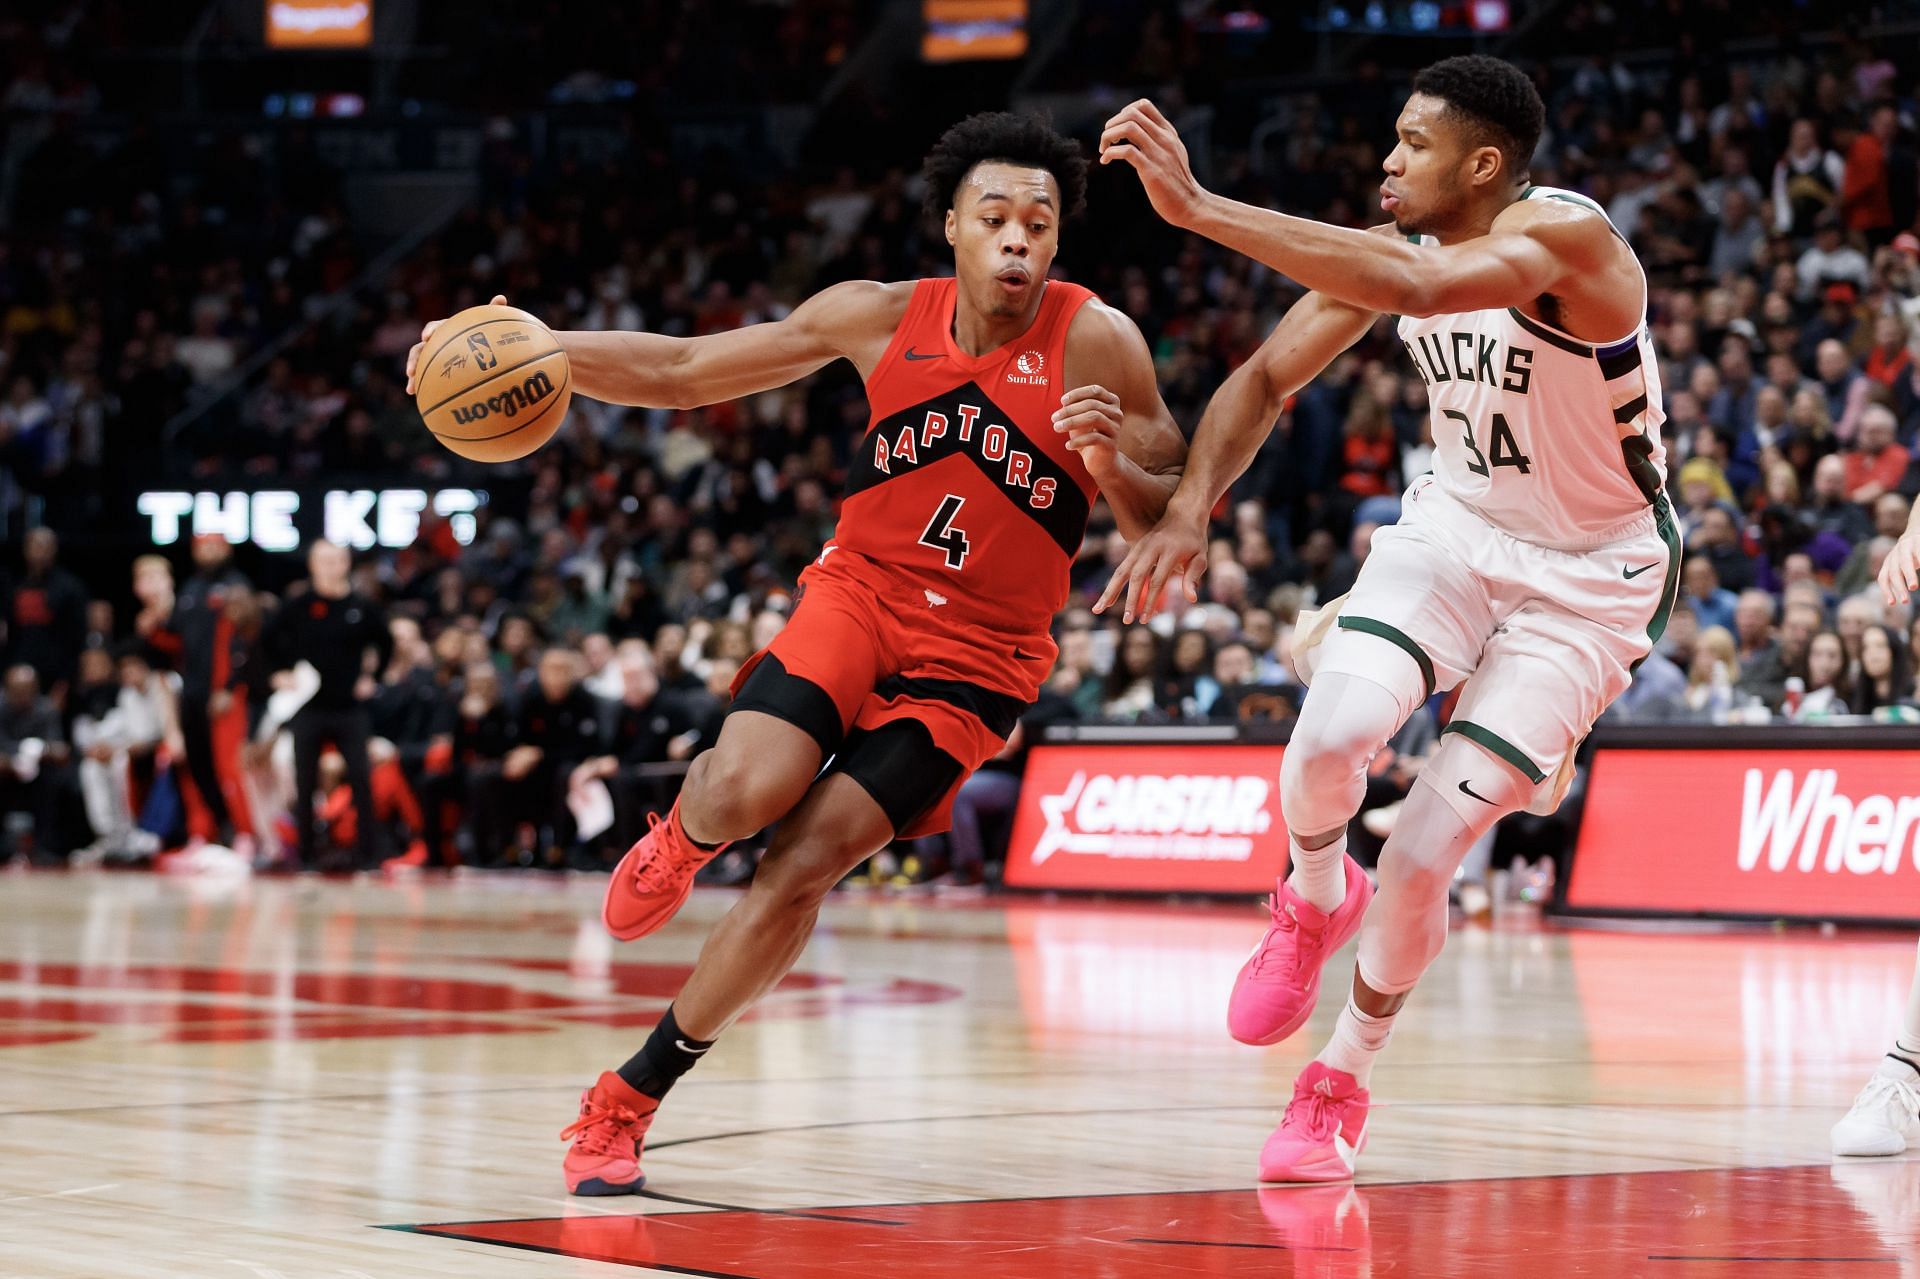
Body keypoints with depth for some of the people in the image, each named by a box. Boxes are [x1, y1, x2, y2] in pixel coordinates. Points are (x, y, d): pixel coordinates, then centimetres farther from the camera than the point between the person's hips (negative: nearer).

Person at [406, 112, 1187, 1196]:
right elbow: (683, 372, 3)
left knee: (805, 865, -11)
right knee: (742, 796, -26)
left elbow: (1172, 524, -7)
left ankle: (631, 1098, 4)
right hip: (859, 594, 1)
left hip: (971, 659, -1)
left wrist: (1113, 467, -29)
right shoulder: (884, 317, -4)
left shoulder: (1097, 342, -11)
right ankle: (678, 842, 14)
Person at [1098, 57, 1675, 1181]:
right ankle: (1318, 899, 10)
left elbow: (1420, 285, -46)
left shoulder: (1569, 238, -28)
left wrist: (1199, 207, -49)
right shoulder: (1392, 248, -7)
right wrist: (1189, 507, -18)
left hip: (1586, 579, -5)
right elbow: (1270, 376, 1)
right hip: (1454, 526, 5)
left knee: (1420, 861, -10)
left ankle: (1343, 1086, 16)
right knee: (1330, 733, -25)